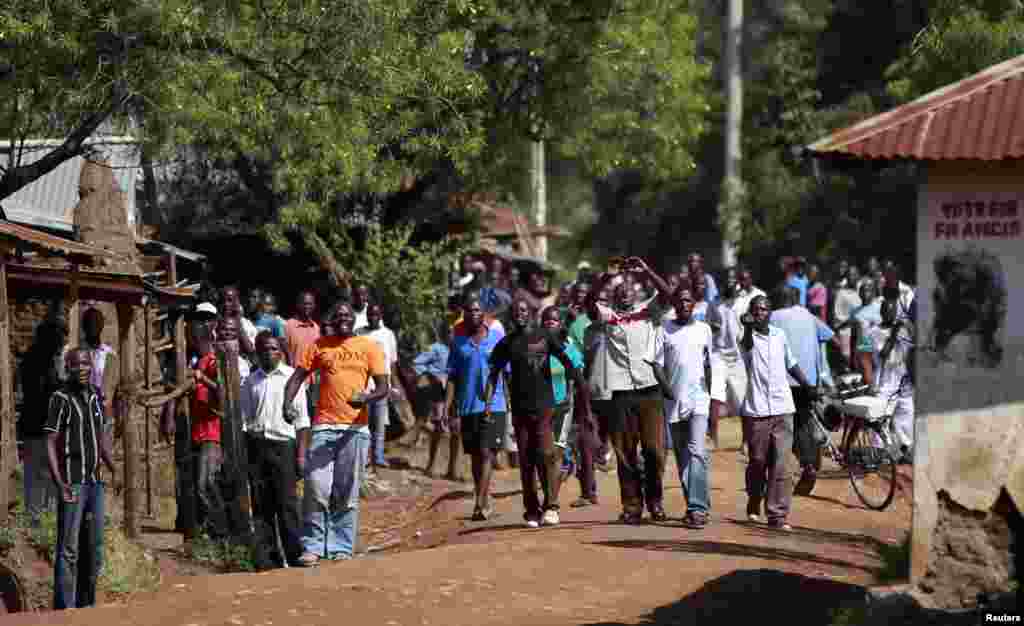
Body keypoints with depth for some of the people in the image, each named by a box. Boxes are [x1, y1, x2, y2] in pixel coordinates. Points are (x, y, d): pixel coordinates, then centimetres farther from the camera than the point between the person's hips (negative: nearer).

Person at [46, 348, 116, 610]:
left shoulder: (95, 397, 11)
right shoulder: (61, 399, -8)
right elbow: (51, 444, -11)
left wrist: (113, 469, 7)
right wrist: (59, 483, -20)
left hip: (95, 483, 7)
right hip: (72, 484, -7)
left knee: (93, 549, 11)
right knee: (68, 549, -8)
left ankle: (86, 605, 20)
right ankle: (65, 611, -7)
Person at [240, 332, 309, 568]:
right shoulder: (251, 381, 12)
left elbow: (301, 418, 3)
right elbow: (244, 419, 14)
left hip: (282, 443, -3)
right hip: (256, 444, 3)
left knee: (287, 502, -9)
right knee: (261, 504, 2)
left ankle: (295, 554, -8)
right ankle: (269, 555, 7)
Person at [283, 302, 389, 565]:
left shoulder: (369, 347, 6)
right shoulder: (319, 345, 9)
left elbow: (383, 388, 2)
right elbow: (297, 377, 9)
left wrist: (365, 397, -20)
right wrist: (287, 403, -10)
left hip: (355, 427, 0)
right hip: (323, 425, 0)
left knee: (347, 493, 3)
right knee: (316, 488, -7)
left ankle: (342, 547, 9)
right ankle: (312, 547, -2)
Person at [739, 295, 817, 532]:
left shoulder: (779, 335, 12)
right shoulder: (748, 338, -1)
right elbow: (748, 345, -27)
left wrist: (807, 386, 19)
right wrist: (748, 327, -46)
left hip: (783, 408, 3)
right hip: (757, 409, -2)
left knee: (780, 465, -5)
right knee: (758, 461, 6)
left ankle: (777, 515, -6)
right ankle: (754, 504, 31)